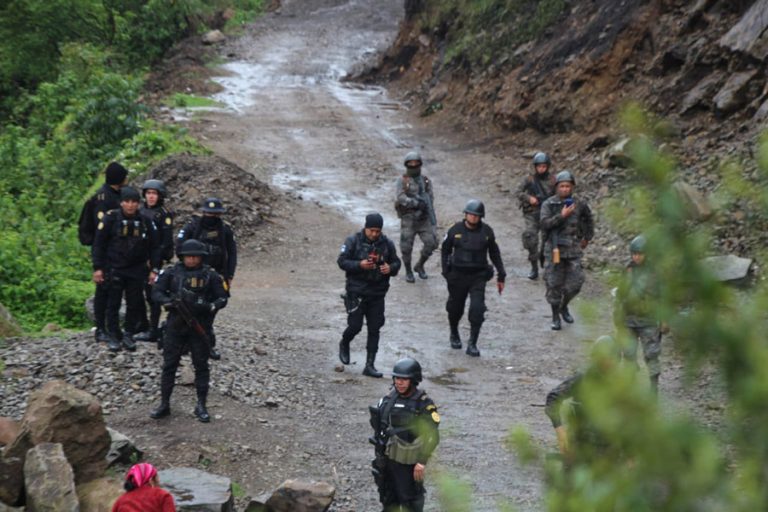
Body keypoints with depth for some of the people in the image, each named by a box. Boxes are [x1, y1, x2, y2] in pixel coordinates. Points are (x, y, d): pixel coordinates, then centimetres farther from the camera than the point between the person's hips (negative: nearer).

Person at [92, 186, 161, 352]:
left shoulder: (145, 221, 1)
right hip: (114, 268, -2)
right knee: (113, 303, 2)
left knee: (135, 304, 3)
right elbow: (99, 244, -3)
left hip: (137, 270, 2)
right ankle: (113, 336, 12)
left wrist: (154, 269, 3)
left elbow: (154, 247, 9)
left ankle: (128, 335, 16)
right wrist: (98, 268, -6)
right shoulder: (111, 218, -6)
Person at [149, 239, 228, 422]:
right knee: (169, 365, 3)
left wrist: (209, 306, -18)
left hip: (200, 326, -1)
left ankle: (201, 406, 12)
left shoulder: (210, 275, 1)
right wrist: (169, 301, -18)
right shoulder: (171, 273, 2)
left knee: (201, 365, 4)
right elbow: (156, 293, 1)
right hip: (176, 325, 1)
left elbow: (222, 298, 2)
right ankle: (164, 404, 11)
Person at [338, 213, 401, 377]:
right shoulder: (353, 241, -7)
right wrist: (359, 265, -22)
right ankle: (344, 344, 30)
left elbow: (396, 263, 12)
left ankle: (370, 365, 10)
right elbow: (341, 261, -6)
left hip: (377, 294, 3)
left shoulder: (387, 244, 2)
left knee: (374, 329, 3)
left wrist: (390, 268, -11)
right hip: (356, 291, -3)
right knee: (355, 325, -6)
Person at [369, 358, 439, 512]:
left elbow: (432, 436, -17)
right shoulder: (390, 398, 3)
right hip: (388, 457, 6)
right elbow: (380, 425, 13)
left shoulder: (424, 404, -14)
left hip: (409, 461, -6)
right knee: (388, 496, 17)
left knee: (410, 500, 2)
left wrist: (422, 461, -21)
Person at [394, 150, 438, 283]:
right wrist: (417, 203, -24)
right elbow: (400, 198, -16)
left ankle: (419, 266, 17)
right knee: (406, 247, 0)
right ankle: (408, 271, 22)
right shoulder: (402, 181, -2)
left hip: (423, 218, 3)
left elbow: (430, 198, 4)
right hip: (408, 219, -3)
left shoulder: (426, 181, 9)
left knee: (431, 243, -8)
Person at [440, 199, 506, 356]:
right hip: (458, 276, 1)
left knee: (477, 309, -15)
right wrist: (446, 271, 2)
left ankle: (472, 344, -7)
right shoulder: (455, 230, -4)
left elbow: (494, 253, 9)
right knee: (455, 308, 13)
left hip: (478, 277, -1)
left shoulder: (486, 231, -2)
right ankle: (454, 335, 41)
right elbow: (445, 250, 9)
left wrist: (501, 276, 9)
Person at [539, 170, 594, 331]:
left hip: (573, 249, 2)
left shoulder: (579, 204, 2)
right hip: (555, 249, -2)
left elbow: (588, 220, 21)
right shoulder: (548, 204, -4)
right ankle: (555, 316, 16)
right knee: (554, 284, 2)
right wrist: (562, 216, -22)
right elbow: (544, 224, -16)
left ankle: (564, 307, 27)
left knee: (575, 283, 0)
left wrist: (587, 238, 21)